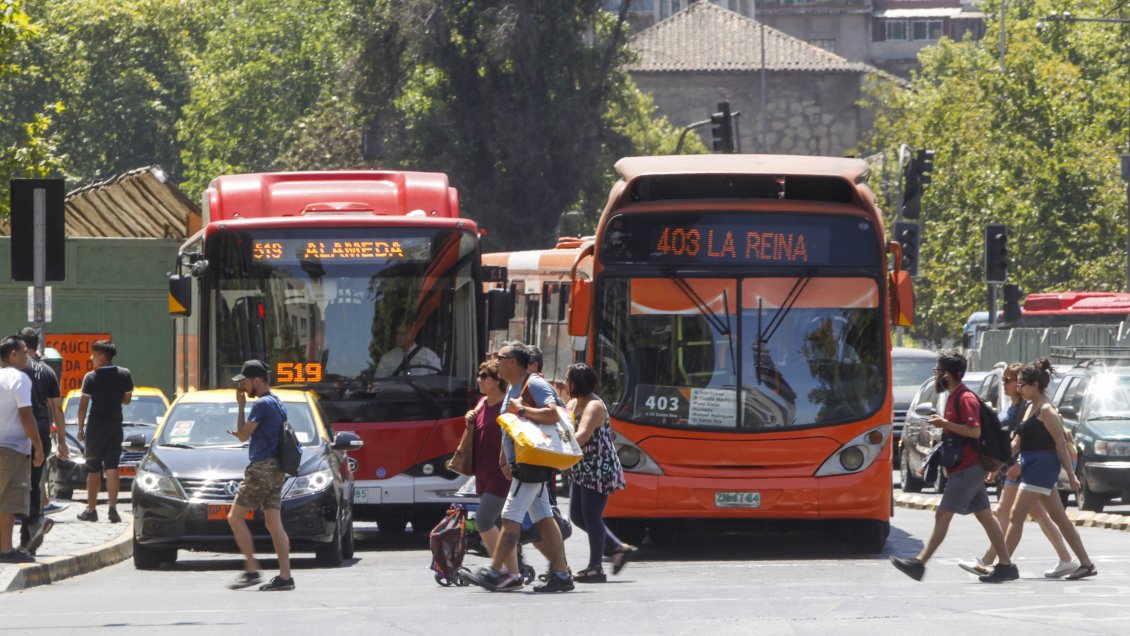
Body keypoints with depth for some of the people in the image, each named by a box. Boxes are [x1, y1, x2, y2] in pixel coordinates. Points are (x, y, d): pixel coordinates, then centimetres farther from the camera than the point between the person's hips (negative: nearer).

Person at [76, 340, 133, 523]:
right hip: (115, 426, 2)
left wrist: (80, 428, 0)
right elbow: (127, 399, 9)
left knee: (93, 469, 8)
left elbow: (83, 405, -9)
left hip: (95, 427, -2)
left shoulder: (91, 378, -10)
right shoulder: (124, 375, -1)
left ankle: (91, 509, 13)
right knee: (112, 468, 1)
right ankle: (113, 508, -12)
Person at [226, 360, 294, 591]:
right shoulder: (278, 404, 18)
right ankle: (285, 576, -1)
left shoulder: (262, 405, -12)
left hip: (261, 468, -9)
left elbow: (243, 434, -10)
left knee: (235, 517, -5)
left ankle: (252, 570, -10)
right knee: (274, 524, 5)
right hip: (276, 469, 9)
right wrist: (244, 433, 19)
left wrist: (241, 406, -1)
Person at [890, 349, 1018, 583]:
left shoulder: (965, 398, -14)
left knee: (943, 515, -11)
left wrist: (945, 424, -20)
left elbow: (975, 431, -23)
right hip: (968, 468, 10)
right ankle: (1006, 566, 8)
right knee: (985, 516, 8)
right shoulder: (954, 397, 17)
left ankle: (919, 564, -13)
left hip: (966, 469, -10)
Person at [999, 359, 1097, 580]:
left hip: (1041, 468, -10)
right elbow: (1018, 441, 21)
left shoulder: (1047, 411, -12)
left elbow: (1061, 445, -13)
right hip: (1031, 468, 10)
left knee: (1016, 518, -8)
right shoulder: (1031, 408, 15)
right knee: (1060, 519, 10)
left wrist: (1071, 475, -15)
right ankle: (1086, 564, 12)